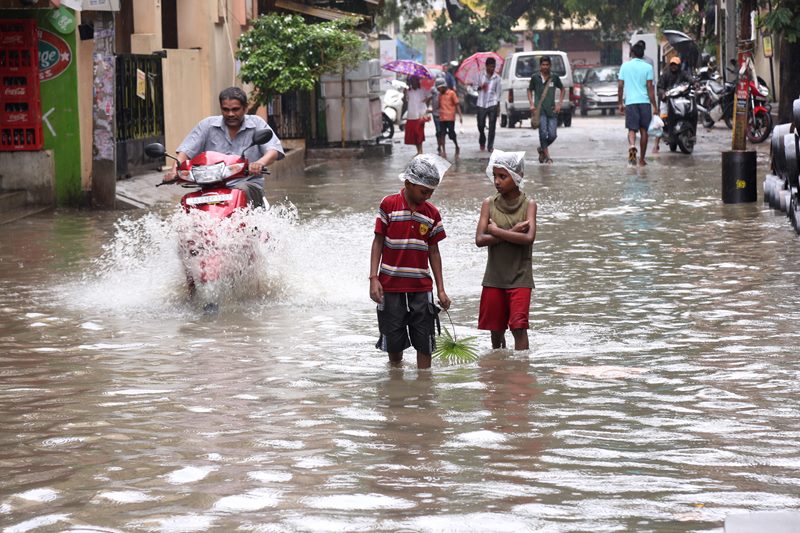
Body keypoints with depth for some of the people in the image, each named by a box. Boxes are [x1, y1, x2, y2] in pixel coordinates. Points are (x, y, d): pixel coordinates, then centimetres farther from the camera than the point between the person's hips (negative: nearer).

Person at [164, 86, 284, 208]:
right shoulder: (207, 125, 11)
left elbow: (274, 150, -7)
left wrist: (260, 163, -31)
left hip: (249, 185, -2)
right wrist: (174, 170, -18)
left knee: (241, 190, -38)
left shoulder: (257, 124, 6)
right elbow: (186, 150, 3)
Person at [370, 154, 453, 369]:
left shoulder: (432, 213, 3)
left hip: (421, 287, 2)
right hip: (391, 286, -2)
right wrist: (374, 278, -9)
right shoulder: (389, 205, -4)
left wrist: (441, 289, 6)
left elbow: (433, 251, 8)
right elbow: (378, 242, -1)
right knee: (393, 342, 6)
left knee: (424, 343, 0)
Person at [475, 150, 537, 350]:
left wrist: (496, 231, -14)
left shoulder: (528, 204, -3)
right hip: (494, 276, 3)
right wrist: (512, 232, -15)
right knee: (496, 328, 10)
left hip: (520, 276, -3)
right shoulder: (489, 204, 1)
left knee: (519, 326, -12)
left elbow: (529, 238, -18)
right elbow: (480, 240, -9)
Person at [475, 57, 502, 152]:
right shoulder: (481, 76, 3)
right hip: (481, 104, 0)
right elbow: (475, 87, 8)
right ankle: (482, 142, 29)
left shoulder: (497, 78, 4)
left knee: (492, 126, -3)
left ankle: (490, 146, 3)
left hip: (492, 104, 0)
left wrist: (498, 104, 2)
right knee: (481, 125, 3)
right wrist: (480, 87, -14)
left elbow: (498, 92, 7)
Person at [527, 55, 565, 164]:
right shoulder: (535, 78, 2)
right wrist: (531, 104, 1)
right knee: (543, 132, -14)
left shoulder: (554, 78, 5)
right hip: (540, 110, -2)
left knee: (552, 135, -3)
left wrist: (559, 104, 8)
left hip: (552, 110, 2)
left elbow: (562, 90, 18)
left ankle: (542, 149, 25)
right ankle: (547, 156, -3)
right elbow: (530, 91, 14)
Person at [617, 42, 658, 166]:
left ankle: (632, 146, -33)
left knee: (632, 129, 0)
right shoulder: (647, 67, 0)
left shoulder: (625, 66, 5)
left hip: (630, 101, 0)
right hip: (644, 101, 0)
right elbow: (650, 87, -4)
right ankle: (642, 159, 13)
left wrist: (620, 103, 15)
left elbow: (620, 86, 5)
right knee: (643, 130, 9)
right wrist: (654, 106, -1)